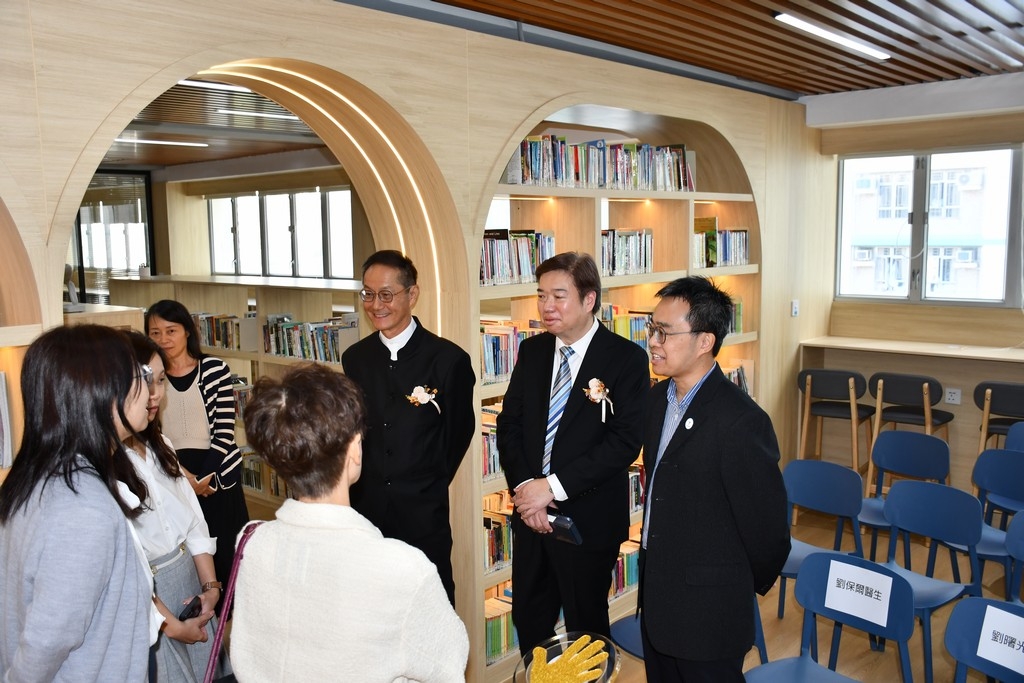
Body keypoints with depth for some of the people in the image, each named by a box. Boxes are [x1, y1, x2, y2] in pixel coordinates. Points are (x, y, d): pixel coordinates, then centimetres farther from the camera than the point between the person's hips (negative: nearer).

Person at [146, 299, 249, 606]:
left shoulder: (216, 370, -4)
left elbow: (224, 431, -5)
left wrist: (206, 477, -12)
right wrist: (184, 476, -10)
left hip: (218, 473, -1)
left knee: (225, 551, 4)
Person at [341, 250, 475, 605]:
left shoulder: (449, 359, -10)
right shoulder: (355, 358, 3)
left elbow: (460, 431, 1)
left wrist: (431, 484, 7)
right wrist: (364, 488, 6)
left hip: (423, 514, -3)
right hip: (366, 509, 4)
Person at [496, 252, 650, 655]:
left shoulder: (627, 359, -11)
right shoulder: (531, 352, 5)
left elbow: (625, 440, -18)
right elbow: (509, 425, 5)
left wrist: (553, 486, -20)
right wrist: (523, 486, -11)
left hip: (589, 519, -4)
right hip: (530, 515, 5)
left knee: (586, 626, 14)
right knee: (529, 621, 16)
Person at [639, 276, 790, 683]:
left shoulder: (740, 421, -25)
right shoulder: (658, 398, 2)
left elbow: (766, 524, -18)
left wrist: (751, 585, -2)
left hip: (707, 610, -8)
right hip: (655, 595, 8)